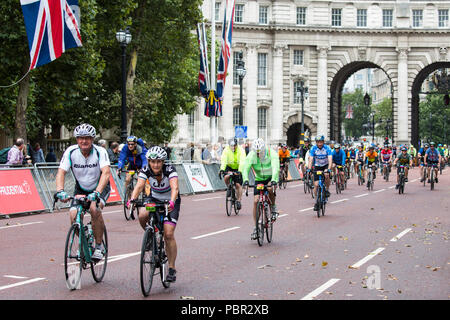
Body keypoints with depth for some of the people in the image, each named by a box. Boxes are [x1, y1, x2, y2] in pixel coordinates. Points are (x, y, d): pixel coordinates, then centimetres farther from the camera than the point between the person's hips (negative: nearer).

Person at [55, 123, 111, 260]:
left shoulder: (100, 152, -24)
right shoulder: (71, 152, -17)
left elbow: (106, 173, -37)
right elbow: (61, 172, -23)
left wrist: (97, 192, -52)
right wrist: (60, 191, -42)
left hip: (100, 187, -3)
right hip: (81, 189, 3)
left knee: (94, 208, -32)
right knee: (74, 216, -18)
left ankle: (99, 246, -15)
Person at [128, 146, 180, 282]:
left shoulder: (170, 170, -26)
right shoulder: (145, 170, -18)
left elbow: (175, 188, -41)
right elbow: (139, 186, -32)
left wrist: (171, 202, -60)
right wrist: (132, 199, -51)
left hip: (170, 201, -3)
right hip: (154, 198, 3)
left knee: (168, 234, -16)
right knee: (142, 216, -31)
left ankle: (172, 269, -3)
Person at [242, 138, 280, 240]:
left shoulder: (271, 153, -26)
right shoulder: (251, 155, -18)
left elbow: (275, 168, -38)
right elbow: (245, 168, -27)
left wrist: (274, 181, -54)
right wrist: (245, 180, -46)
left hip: (271, 178, -3)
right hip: (259, 179, 3)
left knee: (270, 188, -37)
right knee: (256, 201, -9)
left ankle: (273, 208, -8)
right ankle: (255, 227, 0)